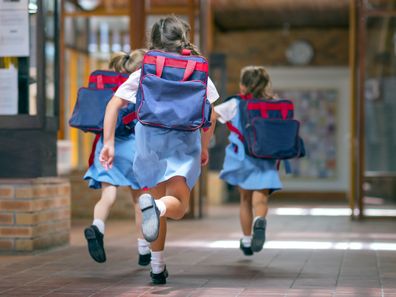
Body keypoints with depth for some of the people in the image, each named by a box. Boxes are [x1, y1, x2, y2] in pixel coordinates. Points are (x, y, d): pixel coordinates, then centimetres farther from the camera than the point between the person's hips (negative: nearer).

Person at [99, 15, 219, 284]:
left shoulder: (143, 73, 6)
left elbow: (114, 104, -4)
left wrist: (109, 143, -3)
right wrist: (204, 148, 18)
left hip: (149, 138, 2)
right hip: (184, 141, -2)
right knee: (178, 205, -3)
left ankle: (157, 267, 19)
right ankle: (158, 206, -40)